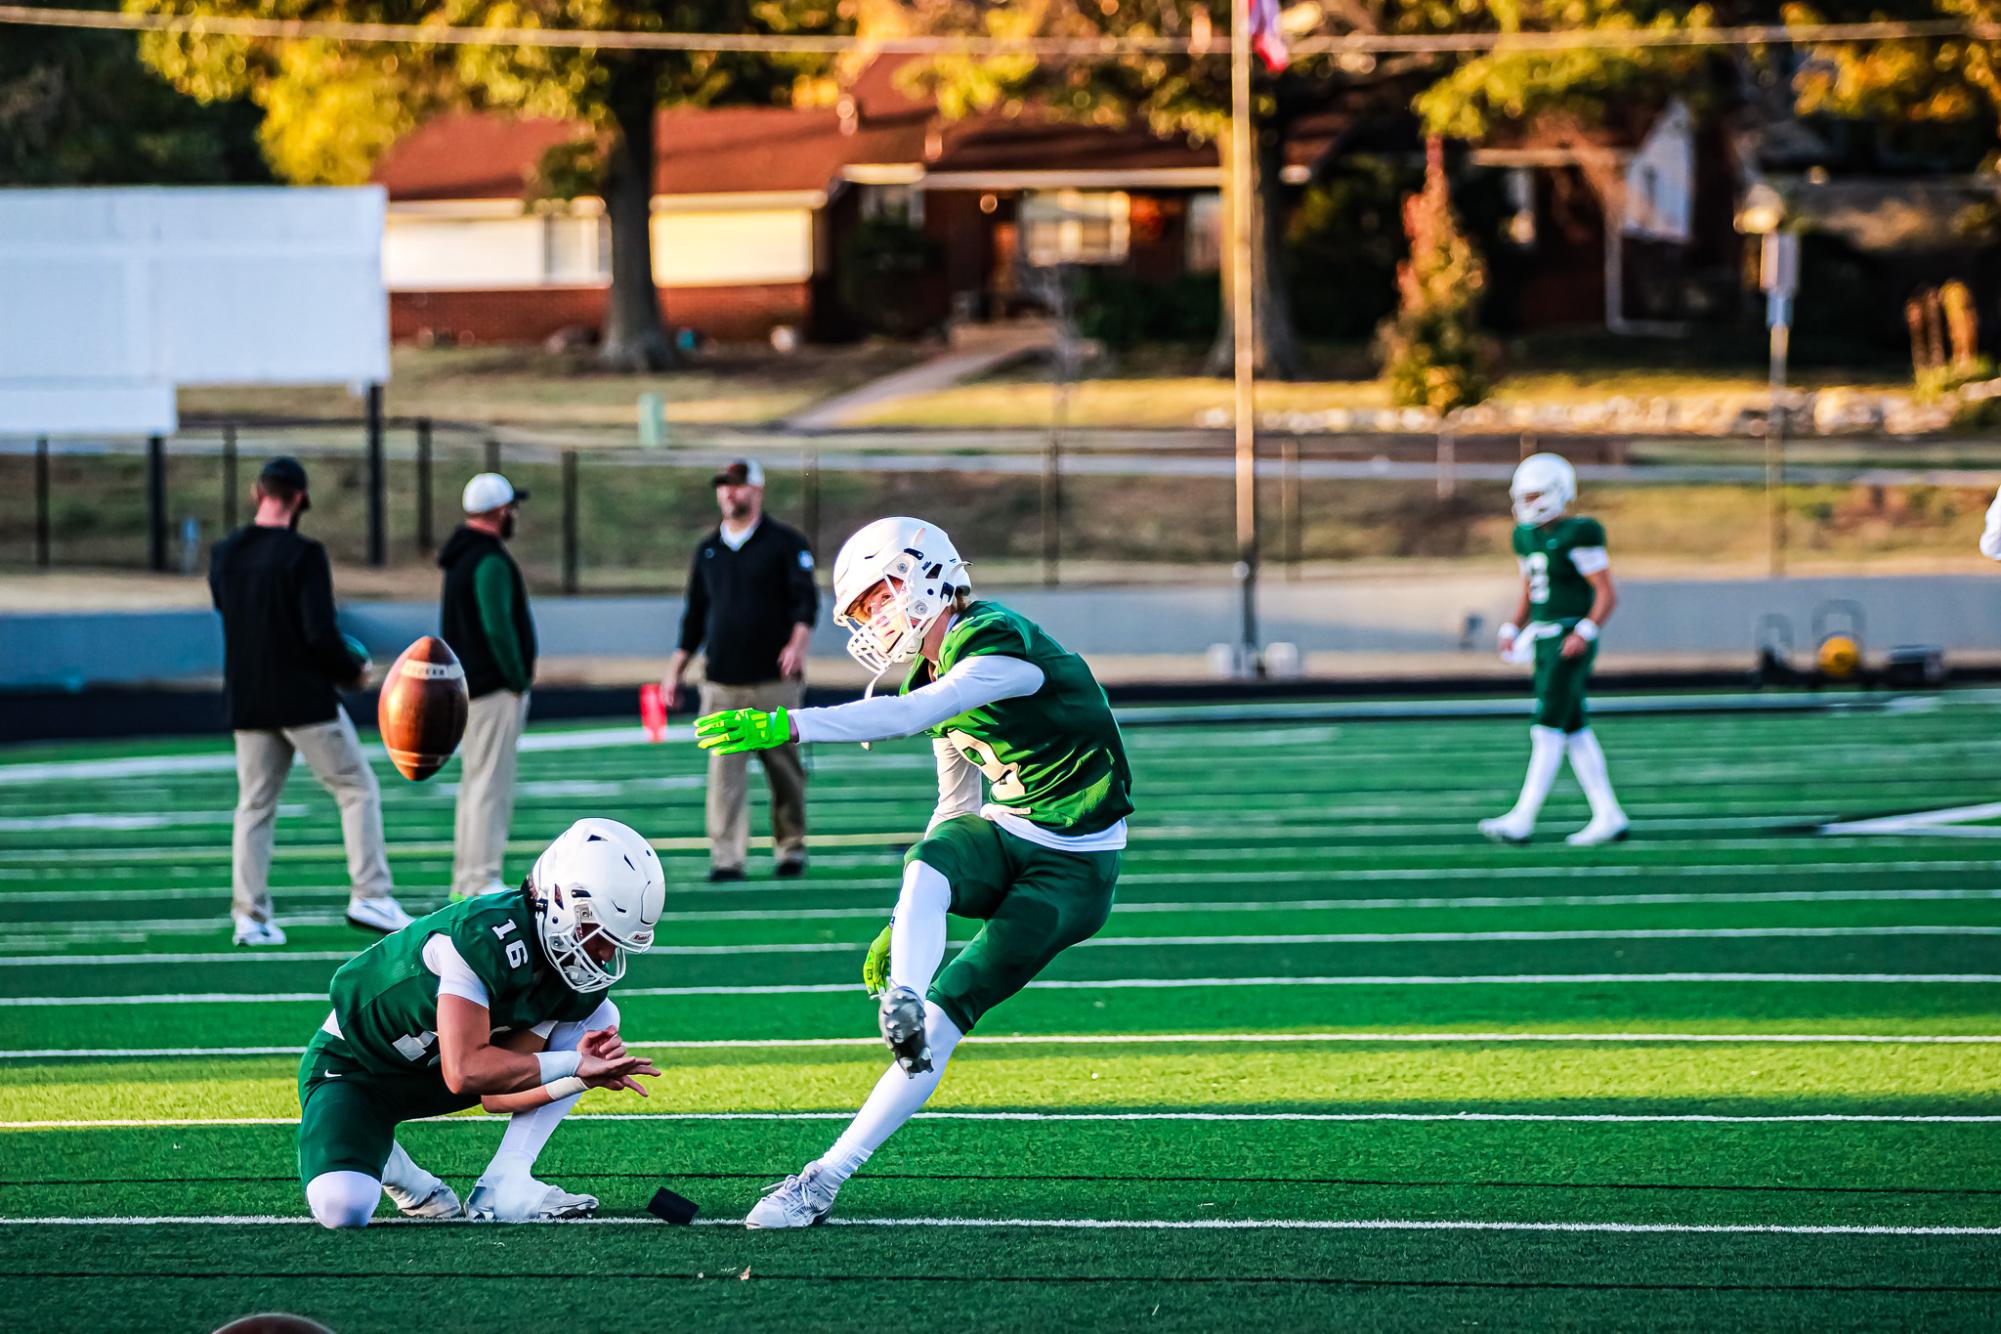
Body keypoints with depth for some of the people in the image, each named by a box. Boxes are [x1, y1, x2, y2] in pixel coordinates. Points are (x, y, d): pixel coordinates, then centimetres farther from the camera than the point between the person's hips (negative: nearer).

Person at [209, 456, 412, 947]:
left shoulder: (224, 555, 5)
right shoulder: (302, 555, -14)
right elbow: (321, 634, -20)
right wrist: (352, 672, -2)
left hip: (247, 701, 6)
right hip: (305, 699, -6)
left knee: (254, 806, 12)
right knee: (358, 790, 5)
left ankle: (249, 915, 7)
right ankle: (370, 896, -3)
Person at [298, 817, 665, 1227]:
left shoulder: (576, 977, -9)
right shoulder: (488, 936, -34)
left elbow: (497, 1095, -11)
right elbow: (465, 1073, -38)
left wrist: (584, 1076, -27)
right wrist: (573, 1066, -36)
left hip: (433, 1075, 7)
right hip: (355, 1067, -7)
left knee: (599, 1018, -6)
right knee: (343, 1208, -33)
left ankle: (504, 1184, -10)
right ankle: (385, 1159, 3)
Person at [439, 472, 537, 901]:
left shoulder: (460, 556, 15)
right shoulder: (490, 561, -16)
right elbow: (498, 627, -23)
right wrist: (518, 680, -12)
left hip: (466, 685, 10)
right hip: (494, 688, -10)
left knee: (476, 783, 15)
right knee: (490, 784, -9)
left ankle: (466, 879, 19)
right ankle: (482, 880, -11)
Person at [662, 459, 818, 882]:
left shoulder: (785, 542, 3)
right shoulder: (708, 550, 16)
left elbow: (806, 598, -7)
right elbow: (695, 613, 20)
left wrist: (797, 642, -24)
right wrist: (676, 669, 15)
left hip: (774, 681, -3)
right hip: (721, 682, 3)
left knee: (785, 767, 2)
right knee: (723, 771, -8)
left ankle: (791, 848, 16)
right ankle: (726, 858, -13)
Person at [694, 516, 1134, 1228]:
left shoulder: (1000, 646, -19)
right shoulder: (937, 678, 10)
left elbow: (913, 714, -35)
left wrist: (787, 725, -43)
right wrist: (902, 924, 17)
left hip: (1073, 867, -7)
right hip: (998, 835, 7)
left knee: (945, 1017, -16)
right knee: (928, 865, -31)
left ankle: (827, 1178, -19)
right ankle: (903, 1002, -55)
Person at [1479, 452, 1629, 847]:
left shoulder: (1577, 535, -13)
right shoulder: (1528, 537, 12)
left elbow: (1607, 595, -13)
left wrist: (1584, 633, -25)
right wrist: (1512, 631, 8)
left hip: (1571, 644, -9)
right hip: (1544, 641, 9)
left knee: (1548, 729, -11)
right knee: (1574, 731, 9)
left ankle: (1522, 820, -15)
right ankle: (1608, 817, 13)